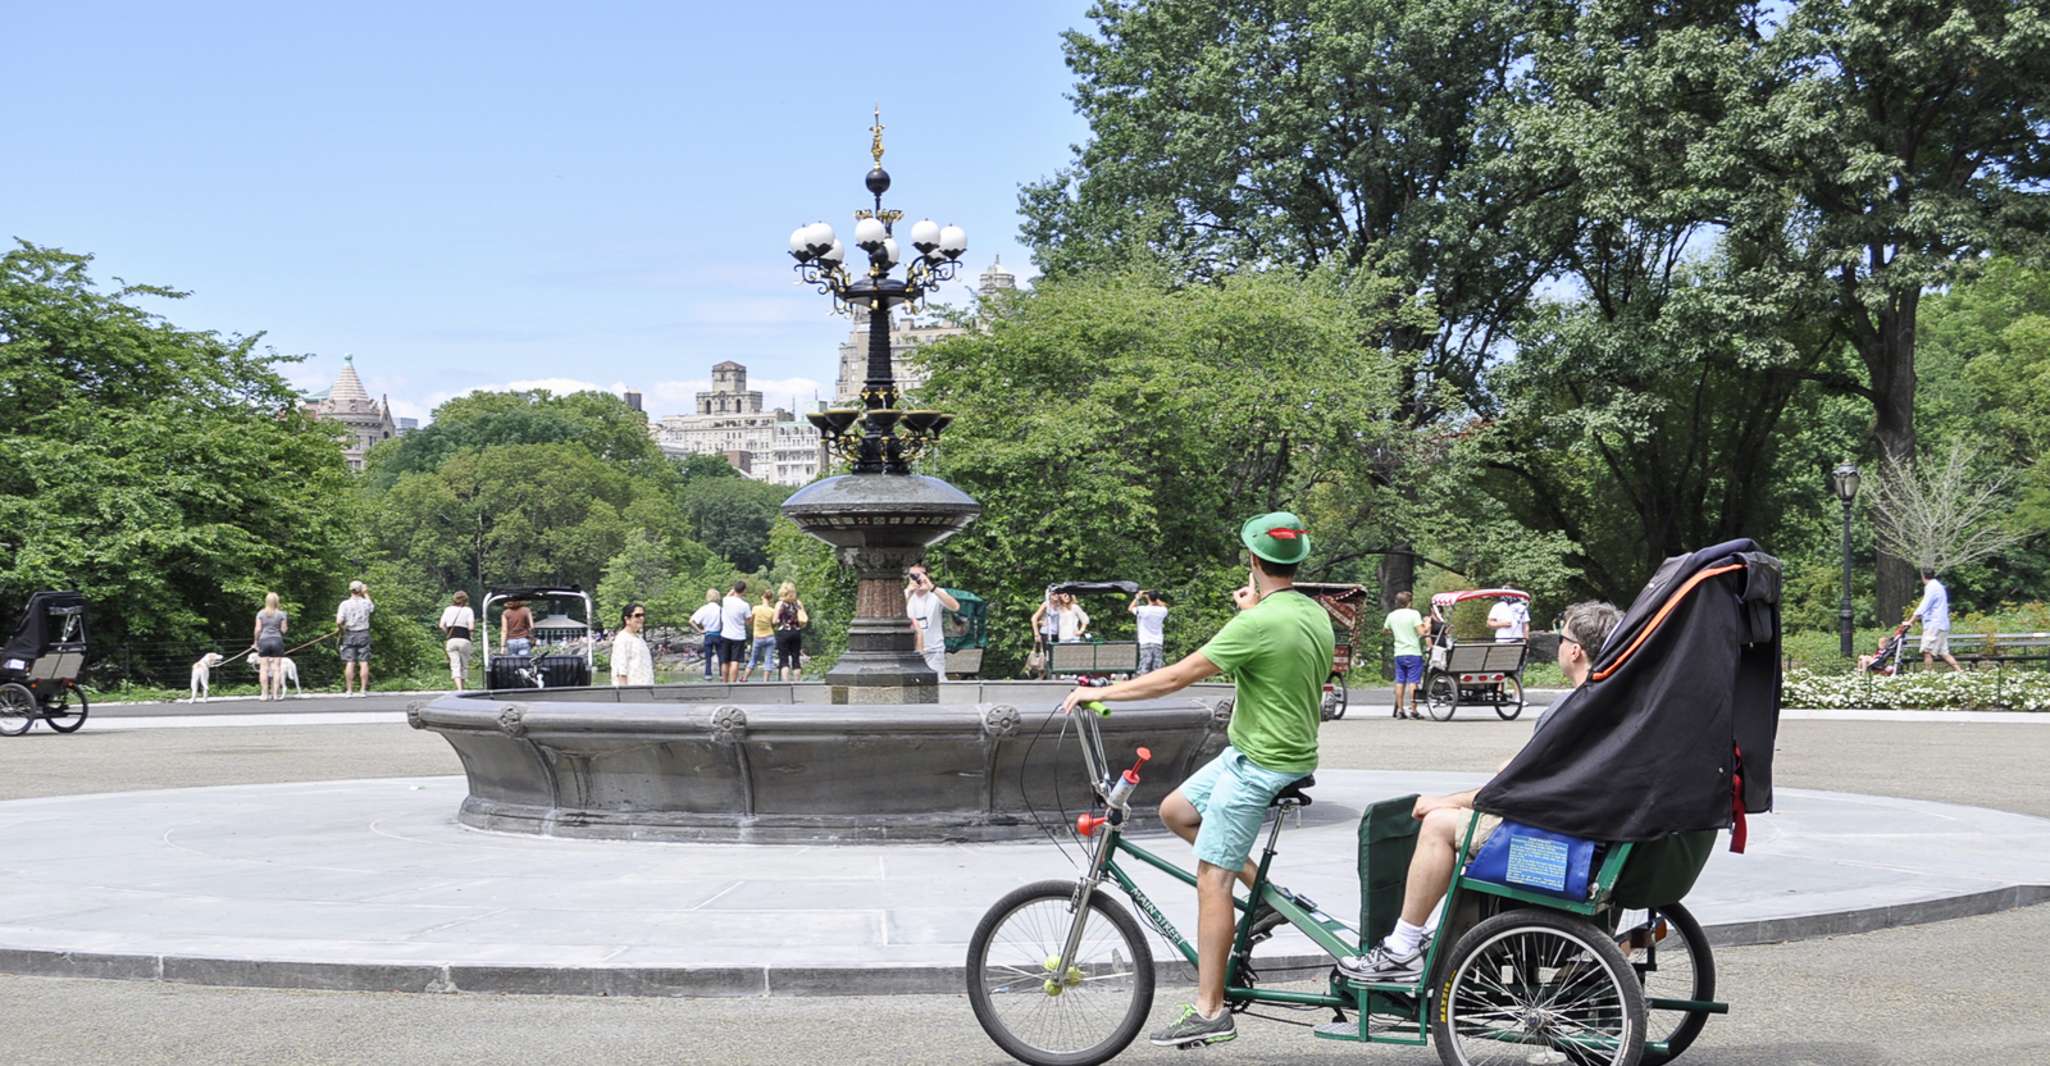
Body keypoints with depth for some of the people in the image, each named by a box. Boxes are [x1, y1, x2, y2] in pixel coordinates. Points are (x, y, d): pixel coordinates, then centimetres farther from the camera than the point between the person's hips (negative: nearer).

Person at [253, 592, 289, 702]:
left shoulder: (261, 613, 1)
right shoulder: (281, 614, 0)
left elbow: (258, 629, -1)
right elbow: (283, 630, 0)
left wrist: (256, 641, 10)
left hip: (264, 640, 0)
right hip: (277, 640, 0)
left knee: (264, 668, 2)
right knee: (276, 668, 1)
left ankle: (264, 694, -1)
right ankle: (276, 694, -2)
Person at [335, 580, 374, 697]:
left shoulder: (345, 604, -8)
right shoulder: (366, 603, -2)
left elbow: (339, 621, -15)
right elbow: (373, 607, 23)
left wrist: (342, 626, 7)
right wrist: (366, 594, 31)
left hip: (349, 634, -1)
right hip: (363, 634, 1)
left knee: (350, 663, 1)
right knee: (364, 663, 2)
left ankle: (348, 690, 2)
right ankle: (363, 689, 2)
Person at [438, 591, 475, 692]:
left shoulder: (448, 609, 9)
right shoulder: (468, 610, 1)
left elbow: (442, 626, 3)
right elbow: (471, 627, -7)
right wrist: (475, 622, 14)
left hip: (451, 640, 1)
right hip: (464, 640, -1)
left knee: (455, 666, -3)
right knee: (464, 665, 12)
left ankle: (459, 689, -20)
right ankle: (462, 688, 16)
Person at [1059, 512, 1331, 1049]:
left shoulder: (1258, 623, -22)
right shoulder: (1315, 613, 5)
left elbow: (1178, 676, -20)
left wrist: (1100, 692, -13)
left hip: (1259, 766, -9)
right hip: (1289, 751, 9)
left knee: (1211, 878, -6)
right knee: (1175, 811, 19)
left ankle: (1209, 1011, -3)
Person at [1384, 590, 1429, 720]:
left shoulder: (1391, 615, 7)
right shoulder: (1413, 614, -9)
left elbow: (1385, 629, 22)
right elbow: (1422, 632, -16)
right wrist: (1427, 626, 4)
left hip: (1398, 653, 5)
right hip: (1413, 652, -5)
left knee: (1400, 681, 9)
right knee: (1413, 681, -3)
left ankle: (1399, 710, 9)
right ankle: (1413, 710, -6)